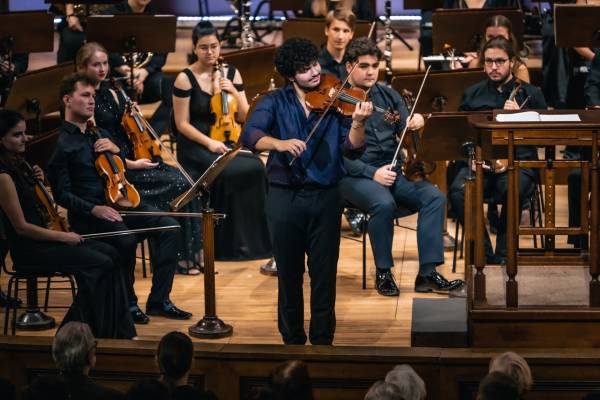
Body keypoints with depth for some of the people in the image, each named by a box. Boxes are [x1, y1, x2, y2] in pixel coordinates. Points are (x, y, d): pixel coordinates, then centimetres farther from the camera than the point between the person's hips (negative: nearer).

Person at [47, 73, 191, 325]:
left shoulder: (99, 134, 19)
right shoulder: (61, 144, -3)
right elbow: (62, 194, -9)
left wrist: (117, 151, 5)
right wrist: (95, 209, -23)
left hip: (120, 201, 7)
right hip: (87, 213, -7)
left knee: (168, 226, -15)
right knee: (126, 239, -34)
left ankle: (159, 300, -10)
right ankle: (128, 303, -11)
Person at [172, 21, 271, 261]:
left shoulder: (231, 73, 7)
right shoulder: (185, 79, -6)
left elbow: (244, 117, 8)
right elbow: (182, 124, -7)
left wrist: (234, 92, -9)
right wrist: (209, 143, -19)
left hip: (227, 142, 4)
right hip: (196, 146, -4)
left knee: (255, 168, -27)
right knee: (229, 173, -32)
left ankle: (254, 239, -18)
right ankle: (228, 243, -18)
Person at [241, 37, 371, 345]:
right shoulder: (275, 101, 1)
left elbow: (352, 149, -7)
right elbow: (250, 135, -15)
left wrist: (357, 123, -27)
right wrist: (280, 143, -33)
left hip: (325, 197, 0)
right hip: (285, 196, 0)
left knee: (325, 274, 3)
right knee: (289, 273, 9)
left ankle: (322, 340, 16)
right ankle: (292, 338, 23)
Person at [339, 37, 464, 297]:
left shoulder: (388, 95, 15)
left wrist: (415, 124, -13)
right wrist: (372, 173, -21)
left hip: (391, 171, 6)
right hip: (355, 176, -6)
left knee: (434, 197, -19)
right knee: (385, 204, -36)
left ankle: (428, 273, -19)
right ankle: (383, 273, -15)